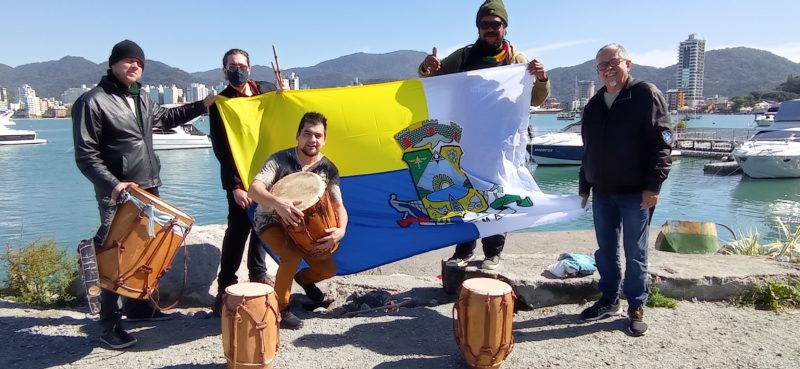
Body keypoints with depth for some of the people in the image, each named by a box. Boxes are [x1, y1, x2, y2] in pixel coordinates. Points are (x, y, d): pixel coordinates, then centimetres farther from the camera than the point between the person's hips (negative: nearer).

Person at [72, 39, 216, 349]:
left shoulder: (142, 99, 12)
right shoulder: (93, 102, -11)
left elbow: (167, 117, 31)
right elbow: (85, 155, -14)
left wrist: (202, 105, 23)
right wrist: (113, 184, -25)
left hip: (147, 190, 8)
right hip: (117, 195, -8)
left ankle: (136, 305, 31)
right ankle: (110, 323, 8)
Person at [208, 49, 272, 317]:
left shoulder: (266, 93, 7)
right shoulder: (220, 104, -4)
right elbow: (221, 149, -9)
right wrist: (234, 186, -16)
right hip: (240, 178, -4)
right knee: (238, 230, -4)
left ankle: (258, 273, 28)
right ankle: (226, 285, 5)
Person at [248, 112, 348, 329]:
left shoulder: (329, 169, -12)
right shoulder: (280, 160, -23)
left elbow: (338, 206, -12)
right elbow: (254, 189, -35)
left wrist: (341, 230, -34)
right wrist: (278, 203, -55)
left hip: (303, 225, 4)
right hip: (271, 221, -4)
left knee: (328, 270, -4)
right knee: (293, 255, -32)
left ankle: (304, 279, 35)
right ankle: (279, 308, -9)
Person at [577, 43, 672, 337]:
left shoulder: (646, 95, -6)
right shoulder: (594, 104, 13)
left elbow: (662, 142, -11)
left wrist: (653, 185, -17)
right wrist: (583, 185, 15)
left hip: (636, 192, -5)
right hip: (602, 192, 6)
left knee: (635, 253, 3)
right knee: (606, 250, 12)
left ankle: (637, 307, 16)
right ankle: (609, 300, 25)